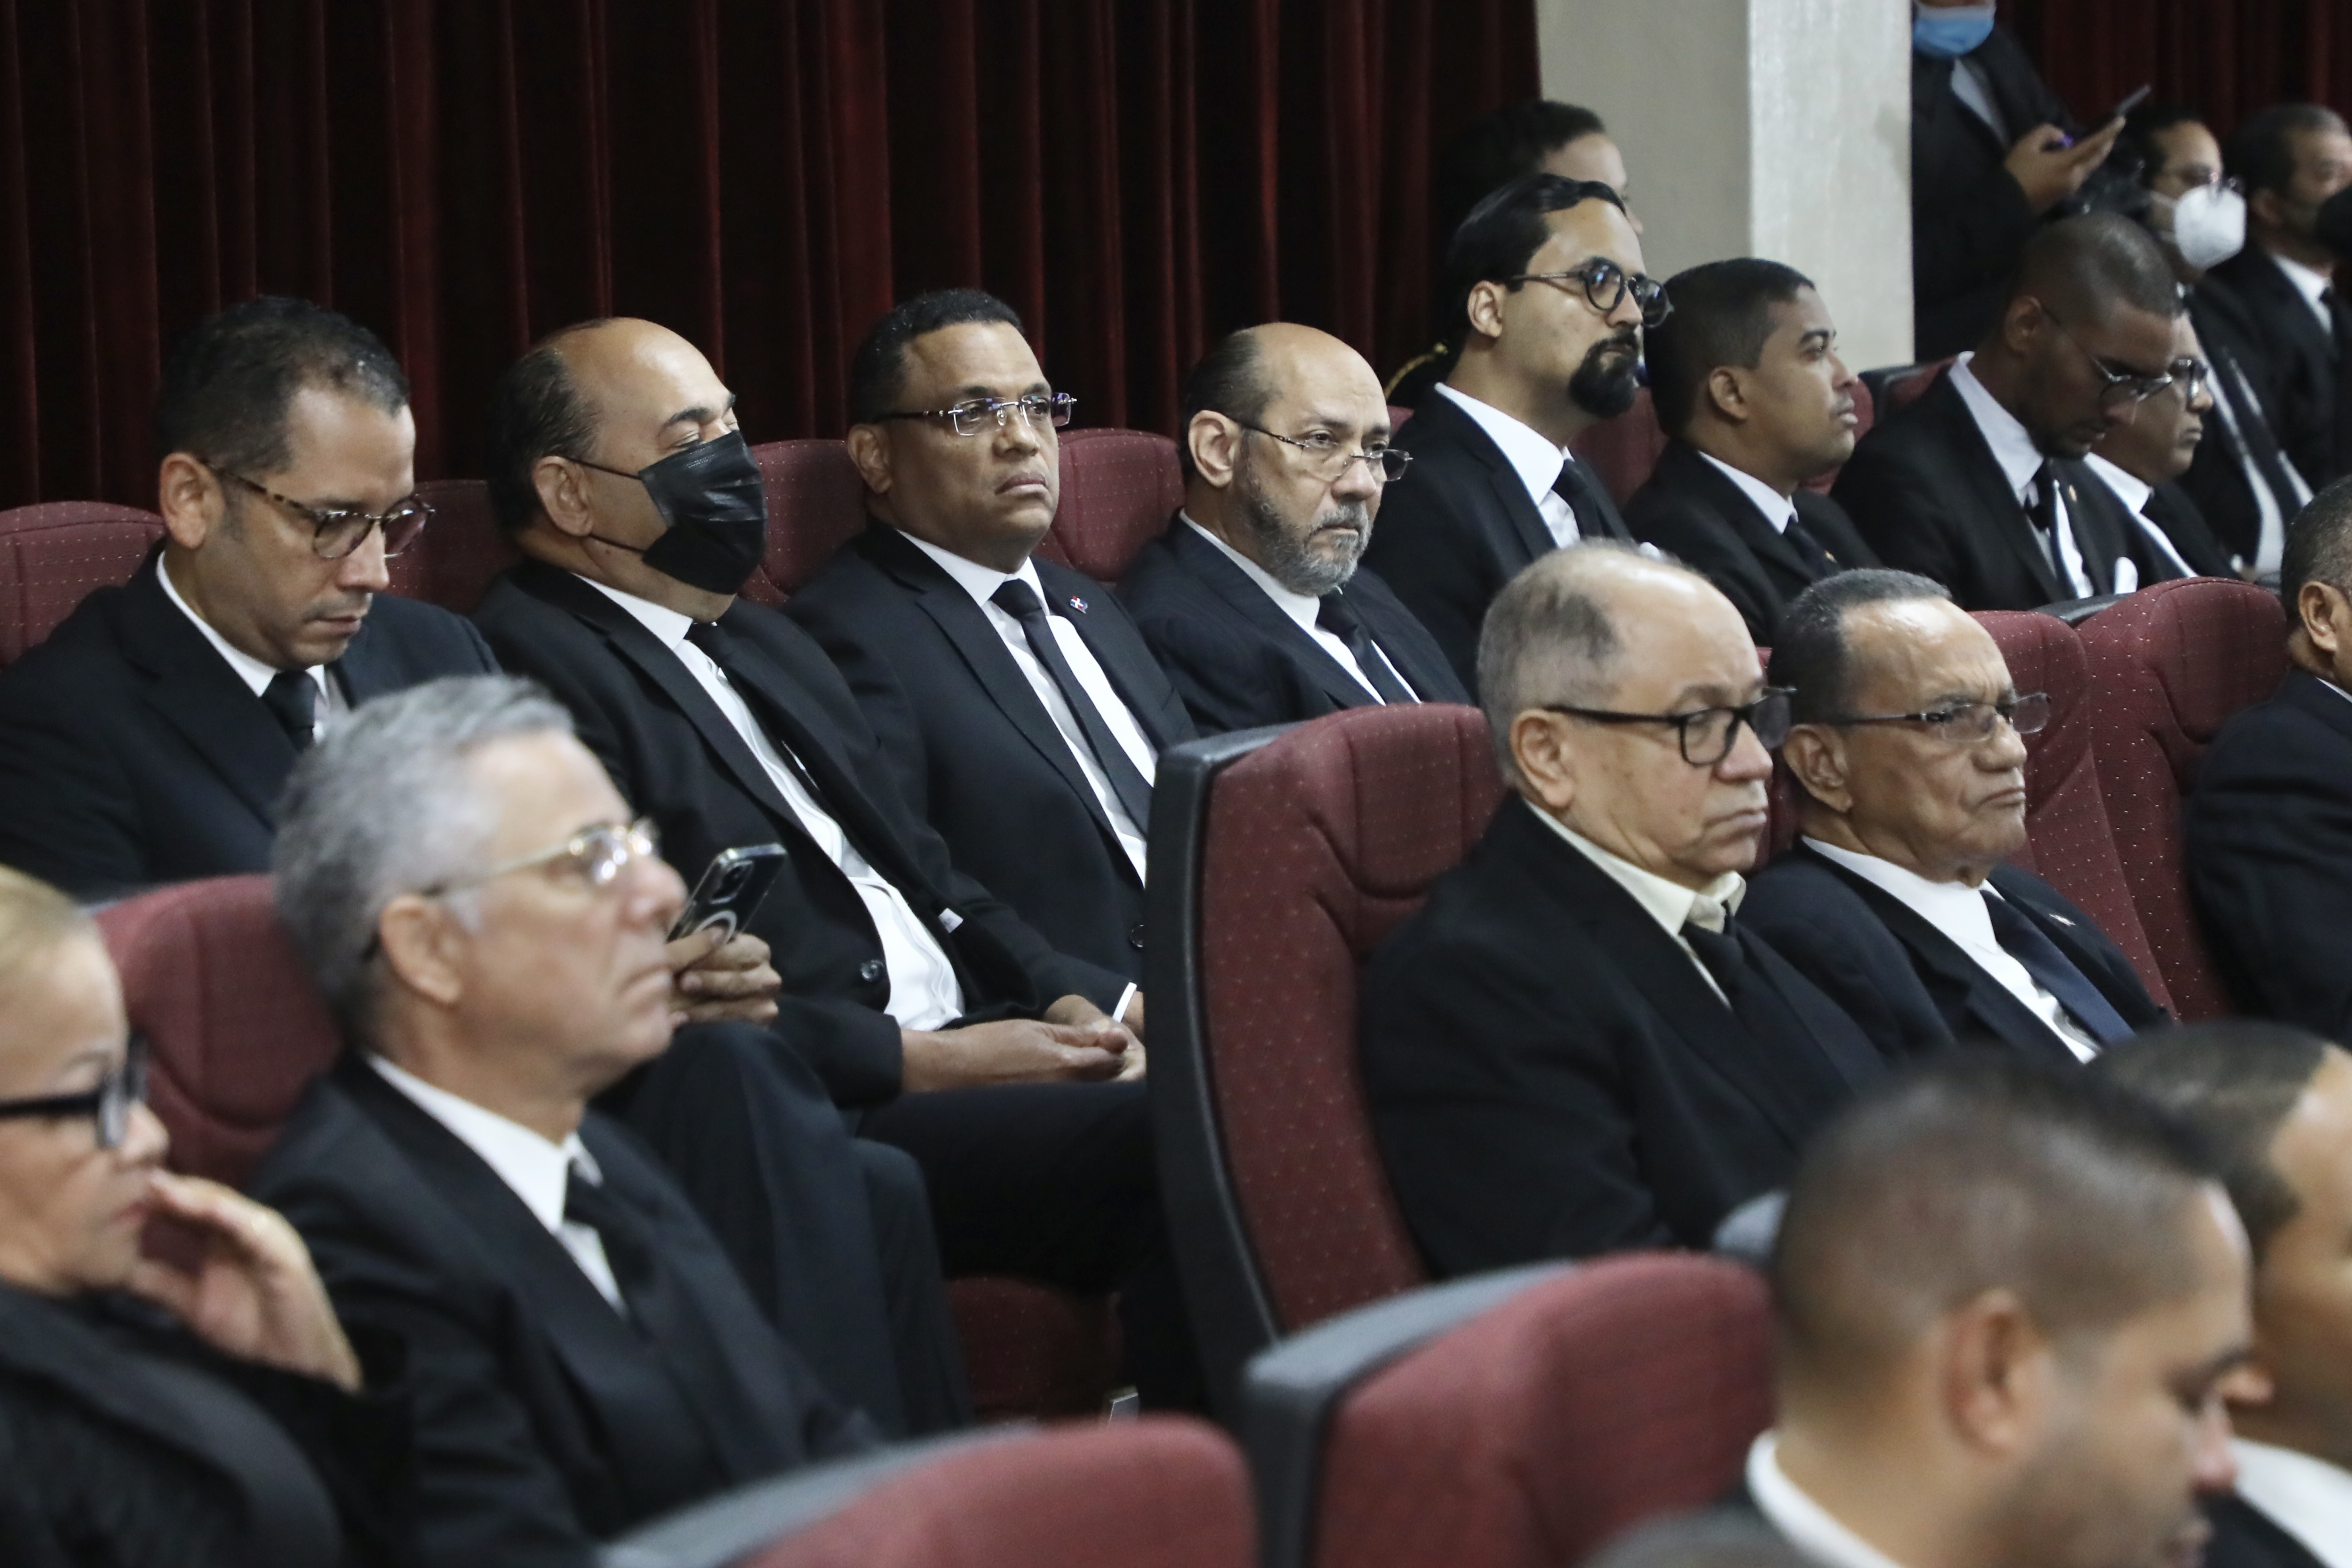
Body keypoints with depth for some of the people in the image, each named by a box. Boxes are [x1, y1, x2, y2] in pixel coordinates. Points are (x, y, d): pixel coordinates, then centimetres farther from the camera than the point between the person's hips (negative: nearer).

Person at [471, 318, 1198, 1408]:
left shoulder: (761, 644, 25)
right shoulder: (533, 673, -7)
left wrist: (1068, 1000, 5)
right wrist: (923, 1062, -16)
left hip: (960, 1047, 9)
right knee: (1164, 1142, -27)